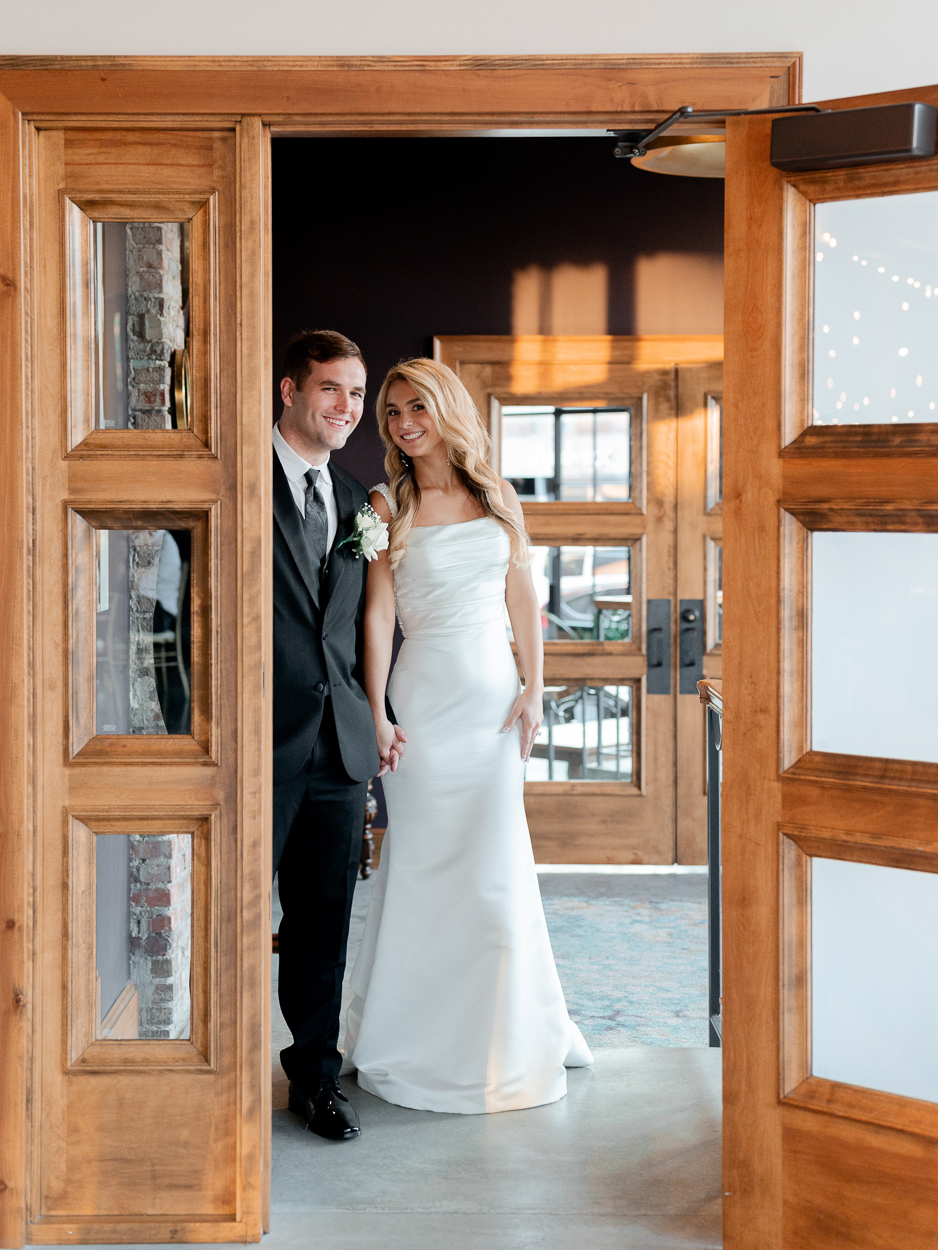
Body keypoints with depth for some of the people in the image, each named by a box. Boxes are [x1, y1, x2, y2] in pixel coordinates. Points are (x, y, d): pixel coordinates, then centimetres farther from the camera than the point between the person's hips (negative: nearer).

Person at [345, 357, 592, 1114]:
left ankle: (501, 1037, 20)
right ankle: (421, 1043, 13)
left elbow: (523, 600, 9)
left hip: (493, 693, 3)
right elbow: (378, 613, -6)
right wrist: (378, 715, -11)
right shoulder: (389, 505, 0)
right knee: (424, 861, 0)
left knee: (497, 864, 5)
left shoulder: (497, 498, 8)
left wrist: (533, 690, 0)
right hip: (424, 696, -3)